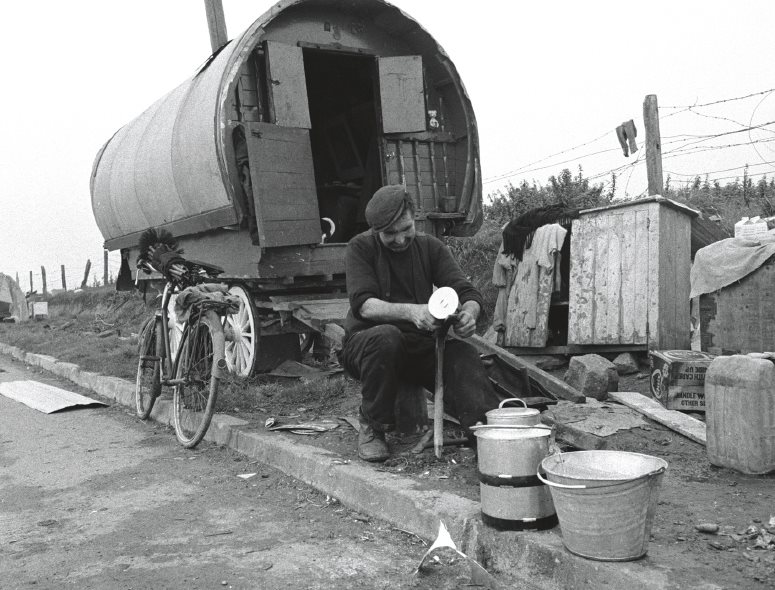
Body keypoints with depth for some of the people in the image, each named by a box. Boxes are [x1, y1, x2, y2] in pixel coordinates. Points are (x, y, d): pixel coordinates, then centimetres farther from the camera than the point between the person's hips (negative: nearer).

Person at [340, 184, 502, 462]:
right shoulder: (361, 248, -4)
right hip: (365, 342, -3)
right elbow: (363, 304, -19)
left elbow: (468, 293, -3)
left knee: (463, 354, -25)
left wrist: (468, 313, -29)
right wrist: (410, 312, -38)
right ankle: (371, 429, -20)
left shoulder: (431, 247, 6)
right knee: (386, 336, -36)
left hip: (420, 344, 3)